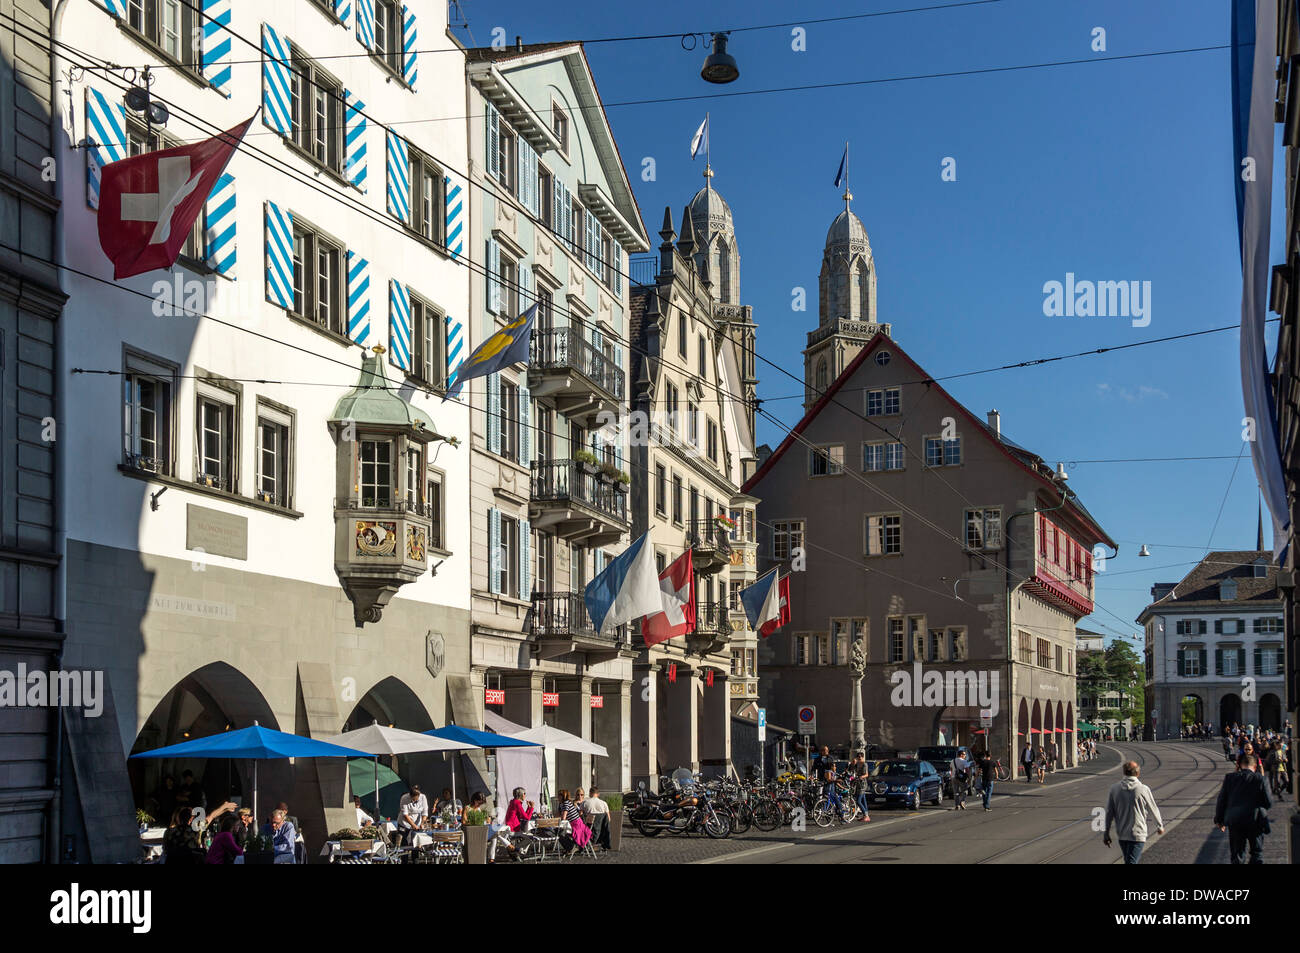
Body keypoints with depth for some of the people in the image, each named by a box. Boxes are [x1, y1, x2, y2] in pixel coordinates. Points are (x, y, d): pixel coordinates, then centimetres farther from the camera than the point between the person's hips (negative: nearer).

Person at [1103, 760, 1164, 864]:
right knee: (1131, 861, -7)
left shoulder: (1114, 788, -3)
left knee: (1129, 860, 22)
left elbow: (1109, 812, 1)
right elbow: (1153, 809, 3)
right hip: (1137, 834, -4)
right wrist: (1160, 825, 21)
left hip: (1121, 834, 4)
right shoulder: (1143, 789, -11)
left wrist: (1106, 833, 8)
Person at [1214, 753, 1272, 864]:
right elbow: (1269, 803, -3)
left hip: (1234, 822, 1)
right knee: (1257, 852, 12)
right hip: (1255, 821, -1)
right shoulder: (1260, 778, -5)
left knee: (1237, 853, 11)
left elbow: (1221, 801, 4)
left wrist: (1219, 820, 14)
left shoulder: (1229, 778, 2)